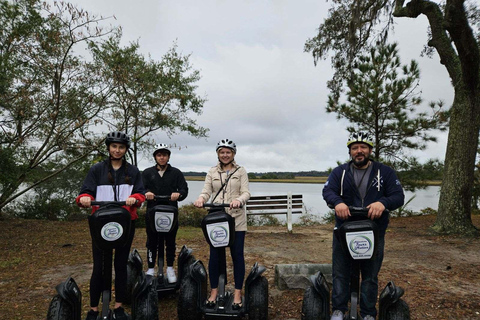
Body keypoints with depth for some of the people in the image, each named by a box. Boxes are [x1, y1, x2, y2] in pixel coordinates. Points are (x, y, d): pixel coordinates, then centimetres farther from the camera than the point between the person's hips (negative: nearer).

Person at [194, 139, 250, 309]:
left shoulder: (241, 171, 5)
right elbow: (206, 191, 3)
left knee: (237, 254, 3)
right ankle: (214, 290, 22)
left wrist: (239, 200, -26)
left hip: (236, 219, -1)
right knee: (215, 254, 6)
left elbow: (246, 192, -4)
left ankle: (237, 293, 17)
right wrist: (201, 199, -20)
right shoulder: (212, 172, 10)